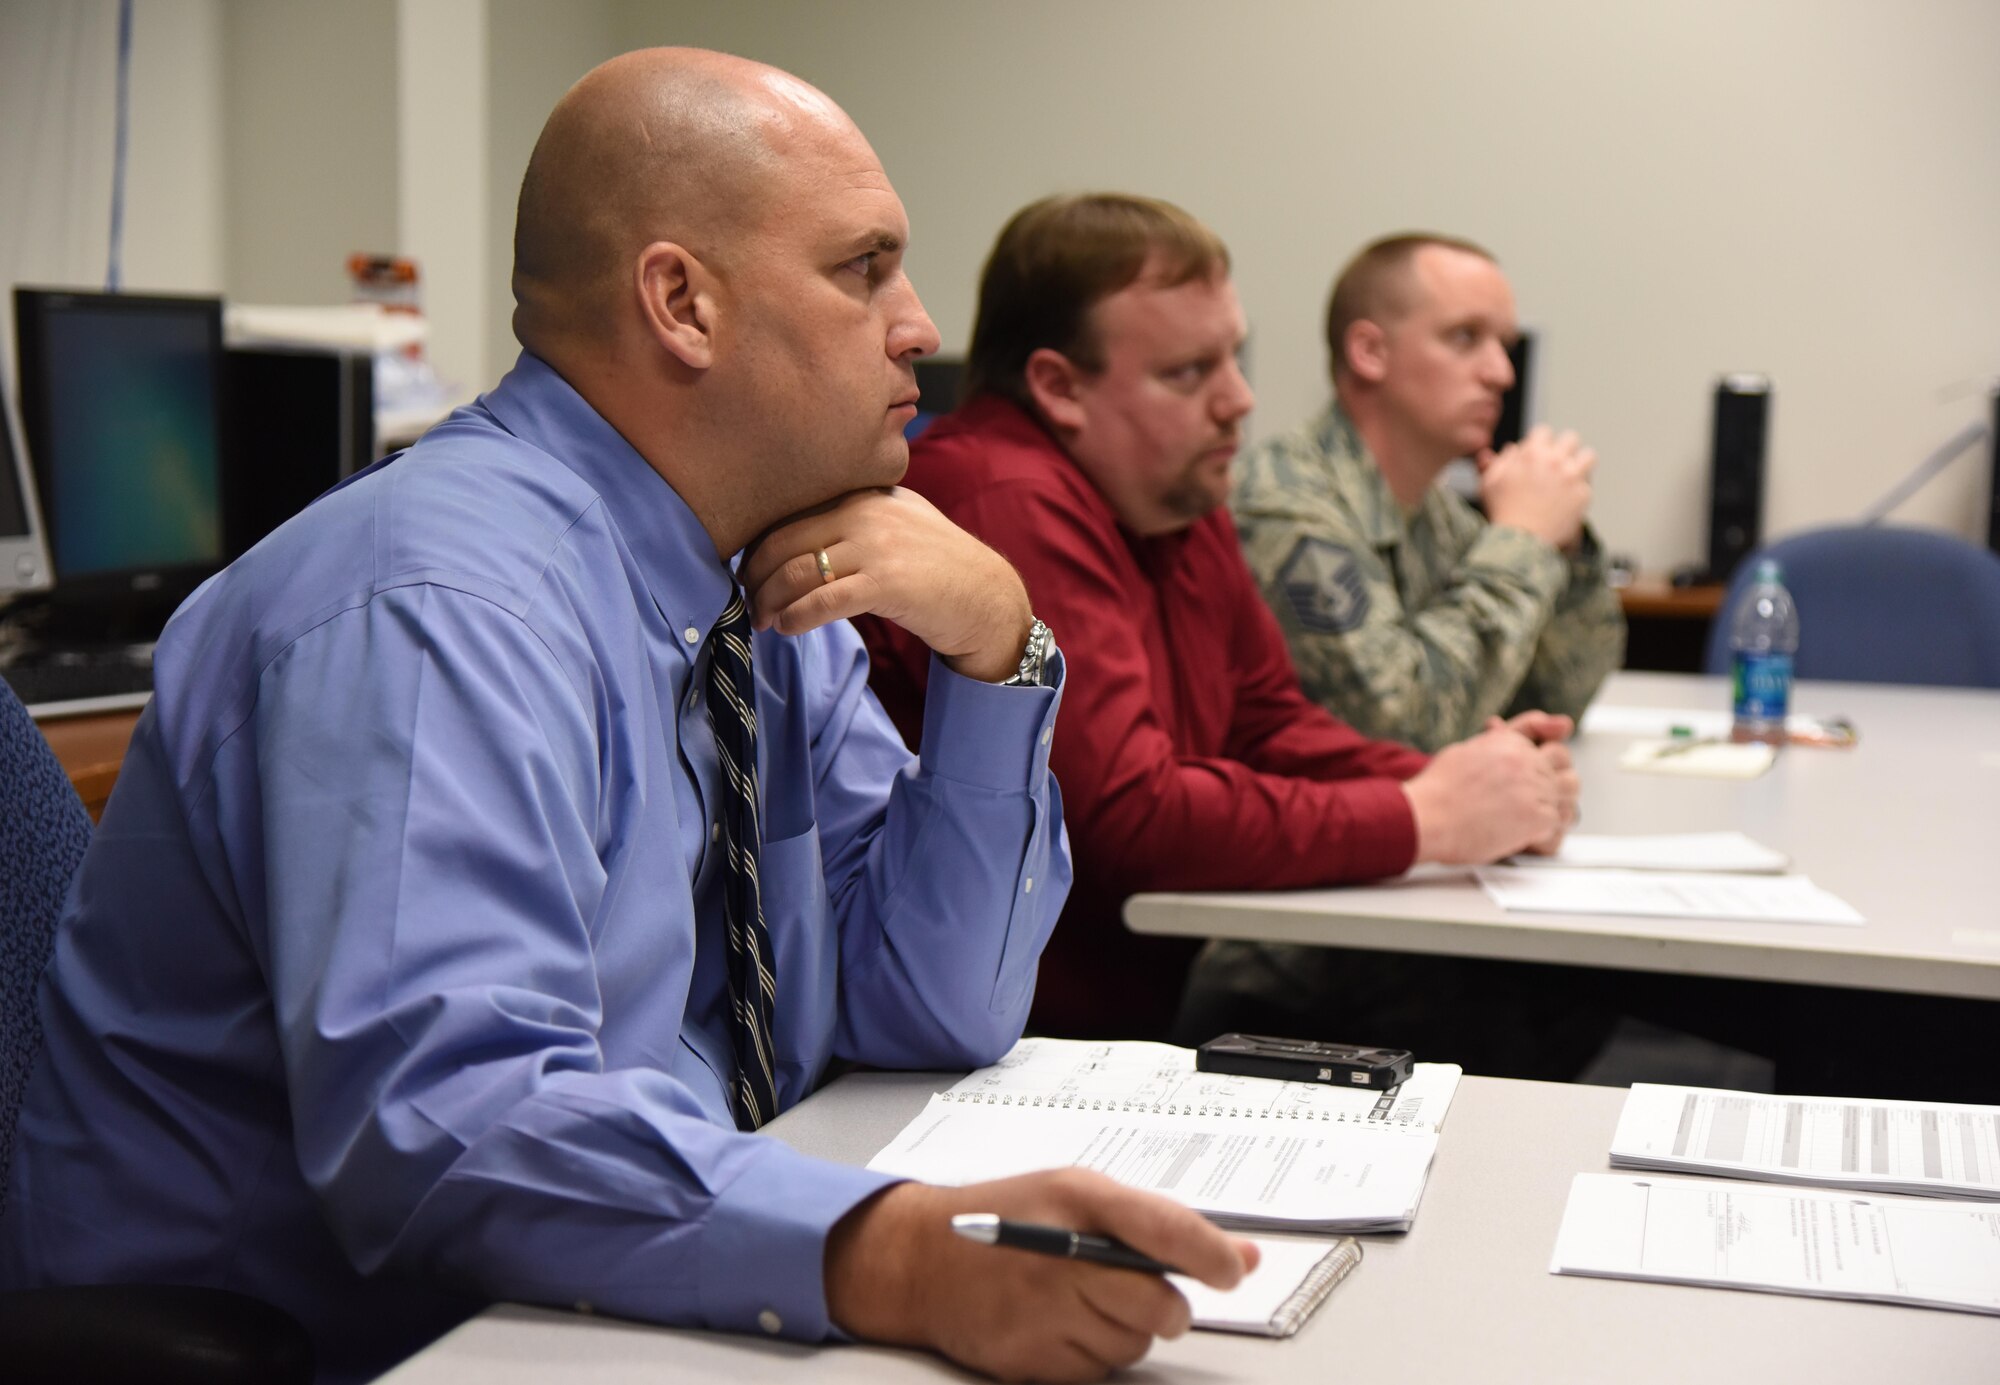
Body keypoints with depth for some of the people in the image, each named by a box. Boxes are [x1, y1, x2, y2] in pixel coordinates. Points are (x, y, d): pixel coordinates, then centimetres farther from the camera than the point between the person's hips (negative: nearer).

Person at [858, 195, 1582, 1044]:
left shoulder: (1174, 493, 10)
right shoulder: (1009, 506, -20)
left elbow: (1268, 722, 18)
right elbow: (1129, 819, -26)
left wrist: (1441, 783, -2)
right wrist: (1423, 820, -17)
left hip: (1154, 999, 9)